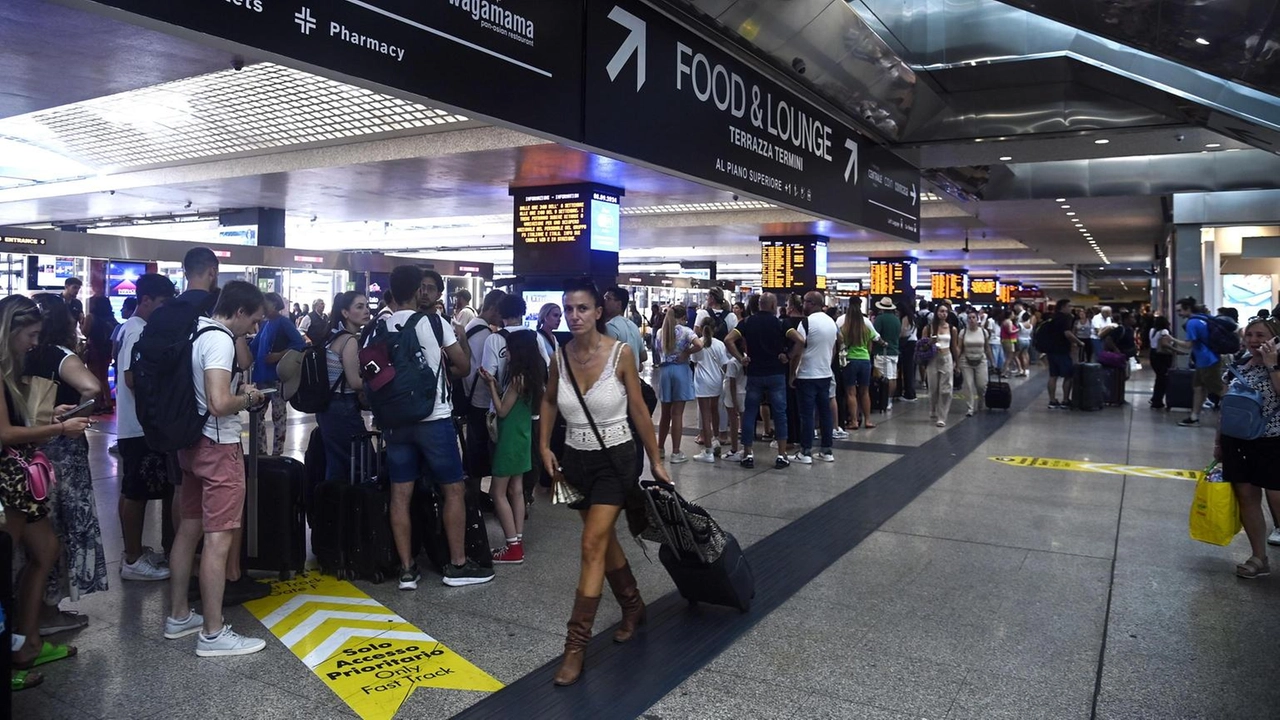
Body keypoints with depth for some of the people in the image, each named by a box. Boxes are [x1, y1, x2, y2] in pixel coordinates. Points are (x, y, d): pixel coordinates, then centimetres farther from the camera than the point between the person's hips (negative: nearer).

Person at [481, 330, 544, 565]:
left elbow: (502, 410, -14)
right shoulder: (531, 376, 7)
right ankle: (518, 543, 15)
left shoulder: (518, 378, -19)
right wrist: (496, 385, 5)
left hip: (510, 439, -9)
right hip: (521, 437, 9)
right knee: (516, 490, 11)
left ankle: (513, 548, -1)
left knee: (498, 492, -2)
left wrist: (491, 385, -11)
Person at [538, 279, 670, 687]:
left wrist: (656, 461, -2)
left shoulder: (620, 353, -14)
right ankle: (633, 608, 39)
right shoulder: (560, 357, -4)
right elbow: (549, 400, 16)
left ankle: (576, 645, -4)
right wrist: (544, 446, 8)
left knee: (593, 546, -10)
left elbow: (639, 411, -7)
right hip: (576, 460, 5)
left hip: (615, 459, -5)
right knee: (604, 540, 17)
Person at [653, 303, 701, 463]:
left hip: (664, 370, 4)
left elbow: (656, 355, 9)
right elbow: (699, 345, -21)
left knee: (665, 412, 15)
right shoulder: (684, 330, -6)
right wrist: (686, 353, -8)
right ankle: (675, 453, 3)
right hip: (680, 370, -4)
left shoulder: (660, 332, 7)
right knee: (677, 413, -1)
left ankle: (660, 448, 24)